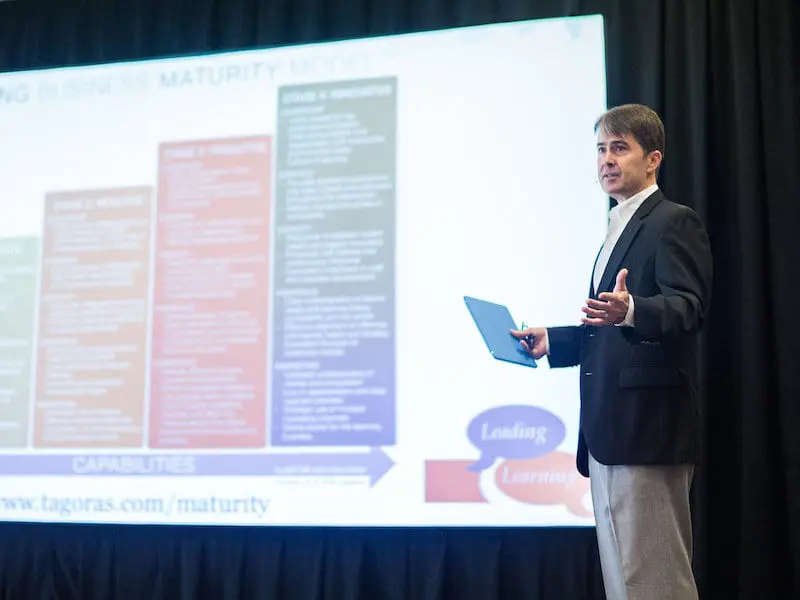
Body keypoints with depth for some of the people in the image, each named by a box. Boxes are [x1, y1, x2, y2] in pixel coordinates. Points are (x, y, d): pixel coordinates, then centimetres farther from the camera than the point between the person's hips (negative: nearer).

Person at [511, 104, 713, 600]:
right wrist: (552, 340, 16)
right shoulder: (620, 229, 23)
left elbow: (688, 307, -20)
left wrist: (629, 311, -38)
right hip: (610, 427, 10)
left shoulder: (675, 222, -6)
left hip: (647, 424, -10)